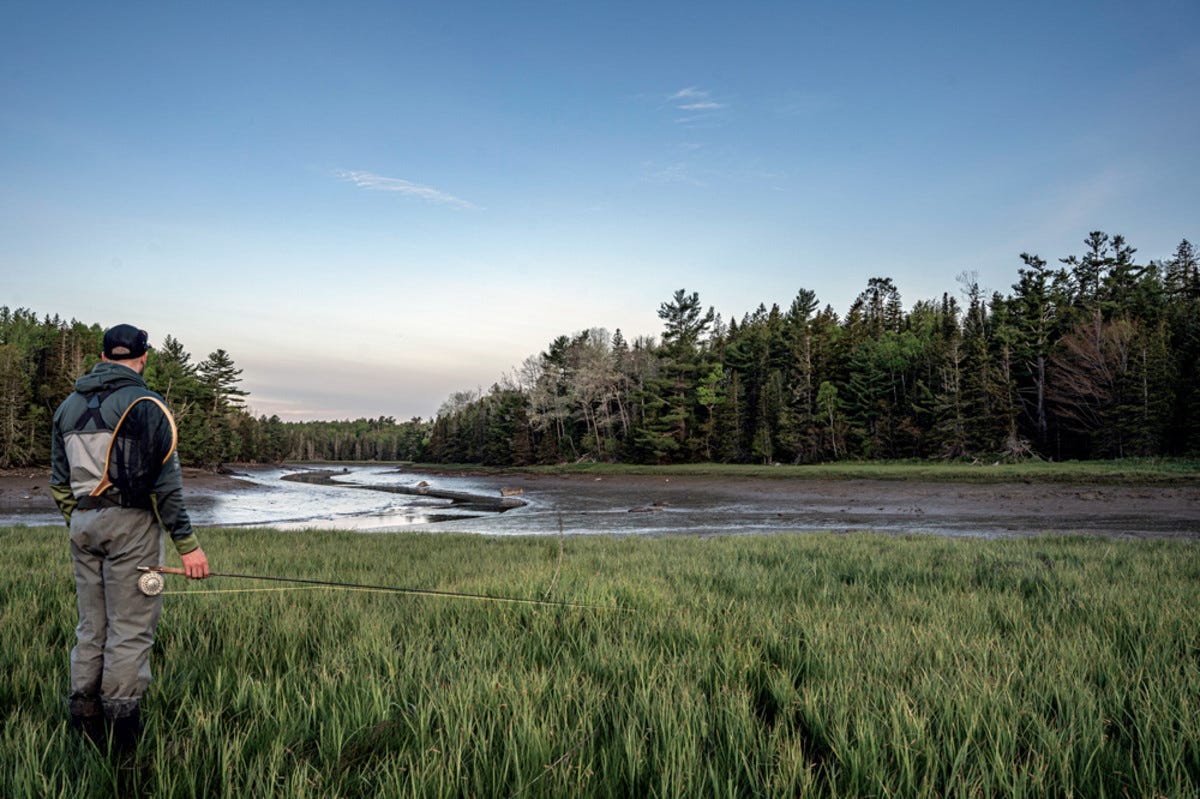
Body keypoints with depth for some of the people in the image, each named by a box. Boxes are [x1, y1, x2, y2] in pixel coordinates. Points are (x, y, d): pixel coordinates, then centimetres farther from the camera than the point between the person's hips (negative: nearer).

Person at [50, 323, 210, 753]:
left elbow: (59, 480, 15)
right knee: (130, 629, 0)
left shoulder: (68, 406, 11)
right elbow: (166, 482, -13)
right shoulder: (146, 405, -9)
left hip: (82, 524, 7)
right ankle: (120, 725, 4)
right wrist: (187, 544, -11)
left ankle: (84, 721, 21)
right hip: (131, 523, -6)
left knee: (91, 626, 15)